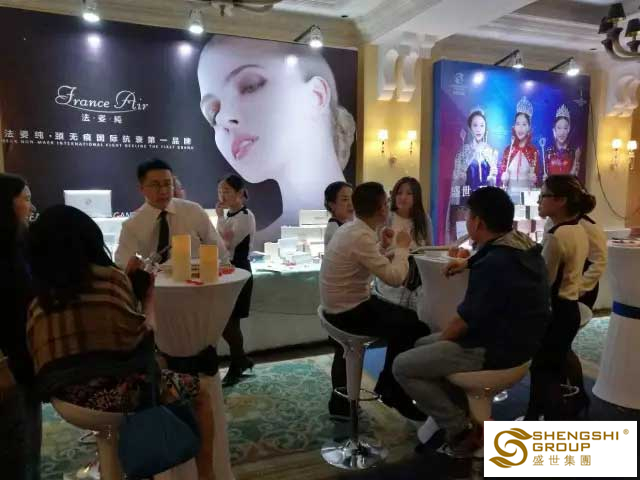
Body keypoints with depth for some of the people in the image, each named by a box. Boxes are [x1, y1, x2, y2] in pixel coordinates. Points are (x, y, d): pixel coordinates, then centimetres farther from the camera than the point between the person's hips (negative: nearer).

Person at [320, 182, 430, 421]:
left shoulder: (350, 228, 6)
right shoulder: (361, 236, -25)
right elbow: (394, 277, -26)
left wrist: (383, 246, 9)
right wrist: (402, 247, -11)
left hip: (344, 305, 10)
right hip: (349, 312, -10)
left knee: (405, 319, 18)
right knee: (417, 327, -6)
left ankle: (388, 387, 26)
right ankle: (393, 393, 12)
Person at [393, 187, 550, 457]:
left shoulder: (493, 264, -28)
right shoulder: (523, 246, 2)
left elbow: (467, 319, -21)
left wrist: (440, 339, -3)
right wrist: (469, 264, 23)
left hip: (496, 350, -10)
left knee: (403, 366, -7)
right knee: (422, 346, 21)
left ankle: (462, 430, 2)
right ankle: (468, 413, 19)